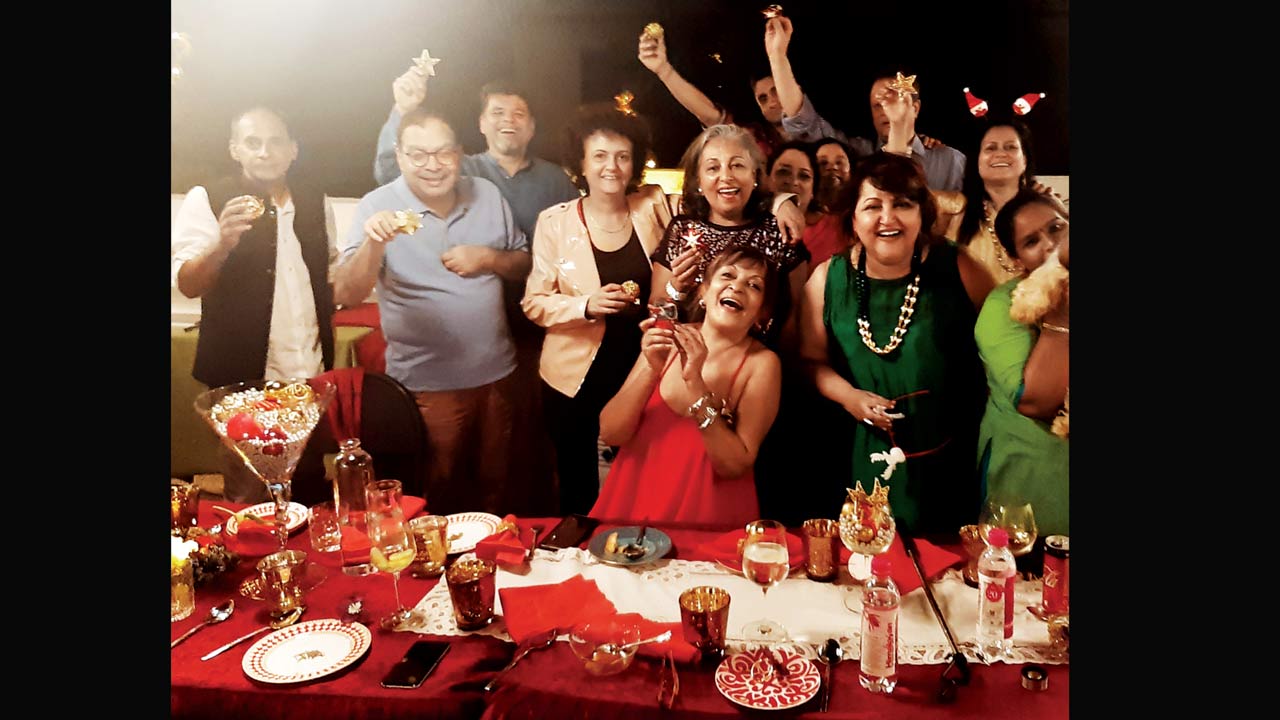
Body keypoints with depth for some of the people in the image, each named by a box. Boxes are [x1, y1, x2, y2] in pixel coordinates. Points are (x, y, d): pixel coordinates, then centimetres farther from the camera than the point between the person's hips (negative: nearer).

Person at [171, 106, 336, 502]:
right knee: (248, 495, 4)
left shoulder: (313, 201, 9)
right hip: (244, 374, -4)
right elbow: (187, 285, -10)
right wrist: (223, 244, -28)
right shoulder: (206, 200, -4)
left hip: (311, 372, 4)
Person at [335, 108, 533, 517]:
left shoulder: (487, 195, 2)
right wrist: (374, 243, -37)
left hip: (495, 374, 4)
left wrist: (489, 258, -11)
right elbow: (345, 296, -19)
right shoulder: (378, 207, -11)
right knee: (436, 500, 13)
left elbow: (525, 265, 10)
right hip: (426, 384, -4)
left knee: (497, 484, 22)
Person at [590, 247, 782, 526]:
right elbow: (610, 433, -4)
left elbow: (735, 465, -13)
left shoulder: (761, 364, -7)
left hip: (707, 515, -2)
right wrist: (651, 369, -18)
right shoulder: (671, 341, 0)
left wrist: (695, 382, -20)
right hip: (634, 501, 3)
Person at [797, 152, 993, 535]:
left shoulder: (958, 270, -7)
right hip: (864, 460, 1)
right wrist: (848, 395, -11)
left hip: (948, 462, 0)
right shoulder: (828, 278, -3)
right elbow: (813, 359, 6)